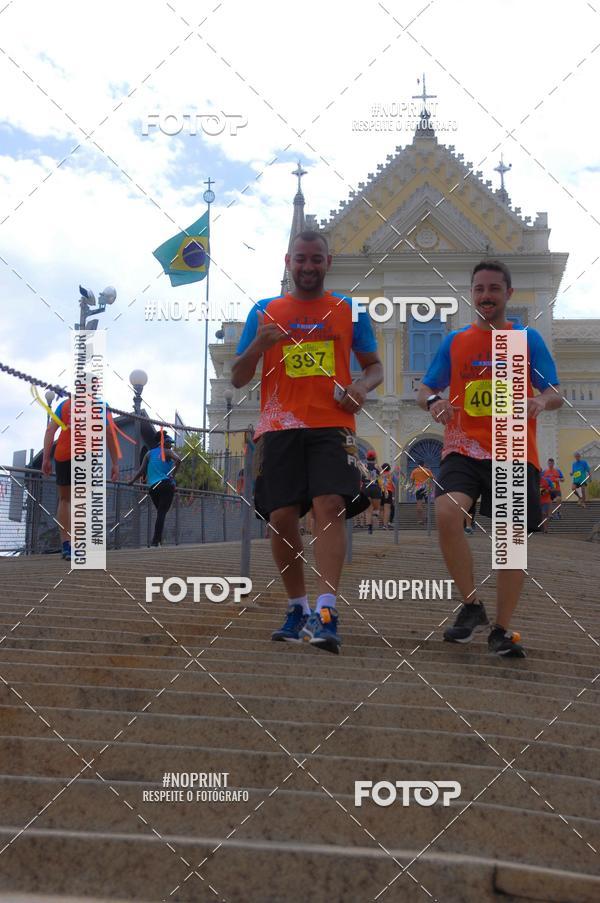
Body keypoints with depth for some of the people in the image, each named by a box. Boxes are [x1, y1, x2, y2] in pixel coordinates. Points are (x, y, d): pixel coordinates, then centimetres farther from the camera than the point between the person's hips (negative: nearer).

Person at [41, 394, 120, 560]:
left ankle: (66, 545, 2)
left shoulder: (65, 403, 18)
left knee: (65, 500, 13)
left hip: (64, 455, 1)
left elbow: (50, 430, 6)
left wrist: (46, 459, 2)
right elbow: (110, 434, 5)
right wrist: (115, 463, 5)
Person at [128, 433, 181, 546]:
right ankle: (156, 540, -17)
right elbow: (178, 460, -16)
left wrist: (131, 481, 16)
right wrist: (173, 474, -9)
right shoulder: (167, 452, 4)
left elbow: (141, 471, 9)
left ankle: (158, 539, 11)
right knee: (162, 513, -7)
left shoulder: (149, 454, 17)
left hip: (152, 487, 5)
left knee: (160, 513, 18)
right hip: (166, 485, -5)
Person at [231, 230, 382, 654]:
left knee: (330, 506, -20)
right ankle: (298, 608, 15)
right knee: (281, 517, -2)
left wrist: (362, 385, -6)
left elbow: (375, 366, 18)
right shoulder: (265, 312, 13)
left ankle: (326, 611, -24)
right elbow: (238, 379, 12)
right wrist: (258, 345, -8)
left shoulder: (350, 310, 12)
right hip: (279, 427, 2)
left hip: (332, 426, -1)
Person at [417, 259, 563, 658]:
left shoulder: (528, 339, 7)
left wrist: (542, 401, -22)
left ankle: (502, 630, 14)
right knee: (447, 512, -25)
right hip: (465, 449, 0)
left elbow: (556, 394, 3)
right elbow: (426, 390, 12)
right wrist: (433, 402, -13)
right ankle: (472, 607, -8)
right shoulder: (454, 341, 11)